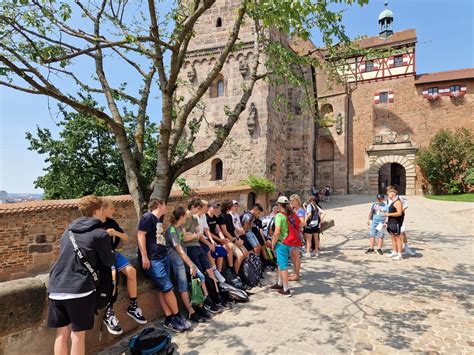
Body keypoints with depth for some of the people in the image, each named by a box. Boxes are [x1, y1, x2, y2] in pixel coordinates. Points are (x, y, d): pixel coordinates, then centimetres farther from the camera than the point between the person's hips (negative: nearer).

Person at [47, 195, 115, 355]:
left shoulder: (68, 231, 15)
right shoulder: (100, 234, -6)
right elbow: (109, 262, 3)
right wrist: (111, 252, 23)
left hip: (56, 288, 6)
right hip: (79, 289, -6)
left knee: (62, 334, 14)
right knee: (77, 335, 5)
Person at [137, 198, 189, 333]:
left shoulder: (159, 219, 17)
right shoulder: (148, 217, -9)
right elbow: (140, 235, -15)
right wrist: (144, 257, -18)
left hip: (163, 256, 8)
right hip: (153, 259, -8)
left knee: (163, 289, 7)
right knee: (167, 287, -5)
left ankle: (169, 319, 11)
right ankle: (177, 317, 8)